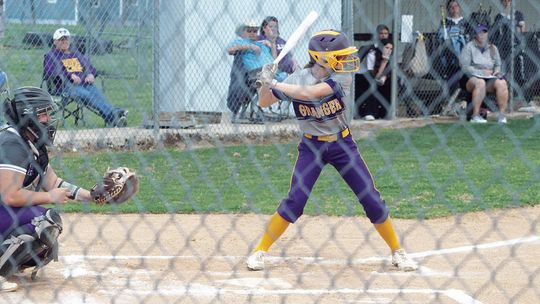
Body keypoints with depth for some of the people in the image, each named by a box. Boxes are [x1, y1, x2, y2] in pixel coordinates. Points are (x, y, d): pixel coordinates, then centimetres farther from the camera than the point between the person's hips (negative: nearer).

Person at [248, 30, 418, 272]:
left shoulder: (342, 76, -17)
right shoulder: (298, 79, -13)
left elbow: (313, 92, -31)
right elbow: (264, 102, -5)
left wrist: (274, 84, -29)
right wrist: (266, 83, -25)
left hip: (343, 144, 1)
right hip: (311, 146, -1)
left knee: (371, 199, 0)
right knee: (294, 201, -10)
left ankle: (397, 251, 16)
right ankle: (260, 251, 3)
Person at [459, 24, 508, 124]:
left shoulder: (492, 48, 16)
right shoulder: (469, 47, 0)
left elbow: (498, 65, 22)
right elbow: (465, 68, -9)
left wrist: (497, 70, -3)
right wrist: (482, 72, -14)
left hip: (490, 78, 4)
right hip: (471, 78, -4)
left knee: (502, 83, -27)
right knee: (480, 83, -39)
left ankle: (502, 115, -25)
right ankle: (475, 116, -37)